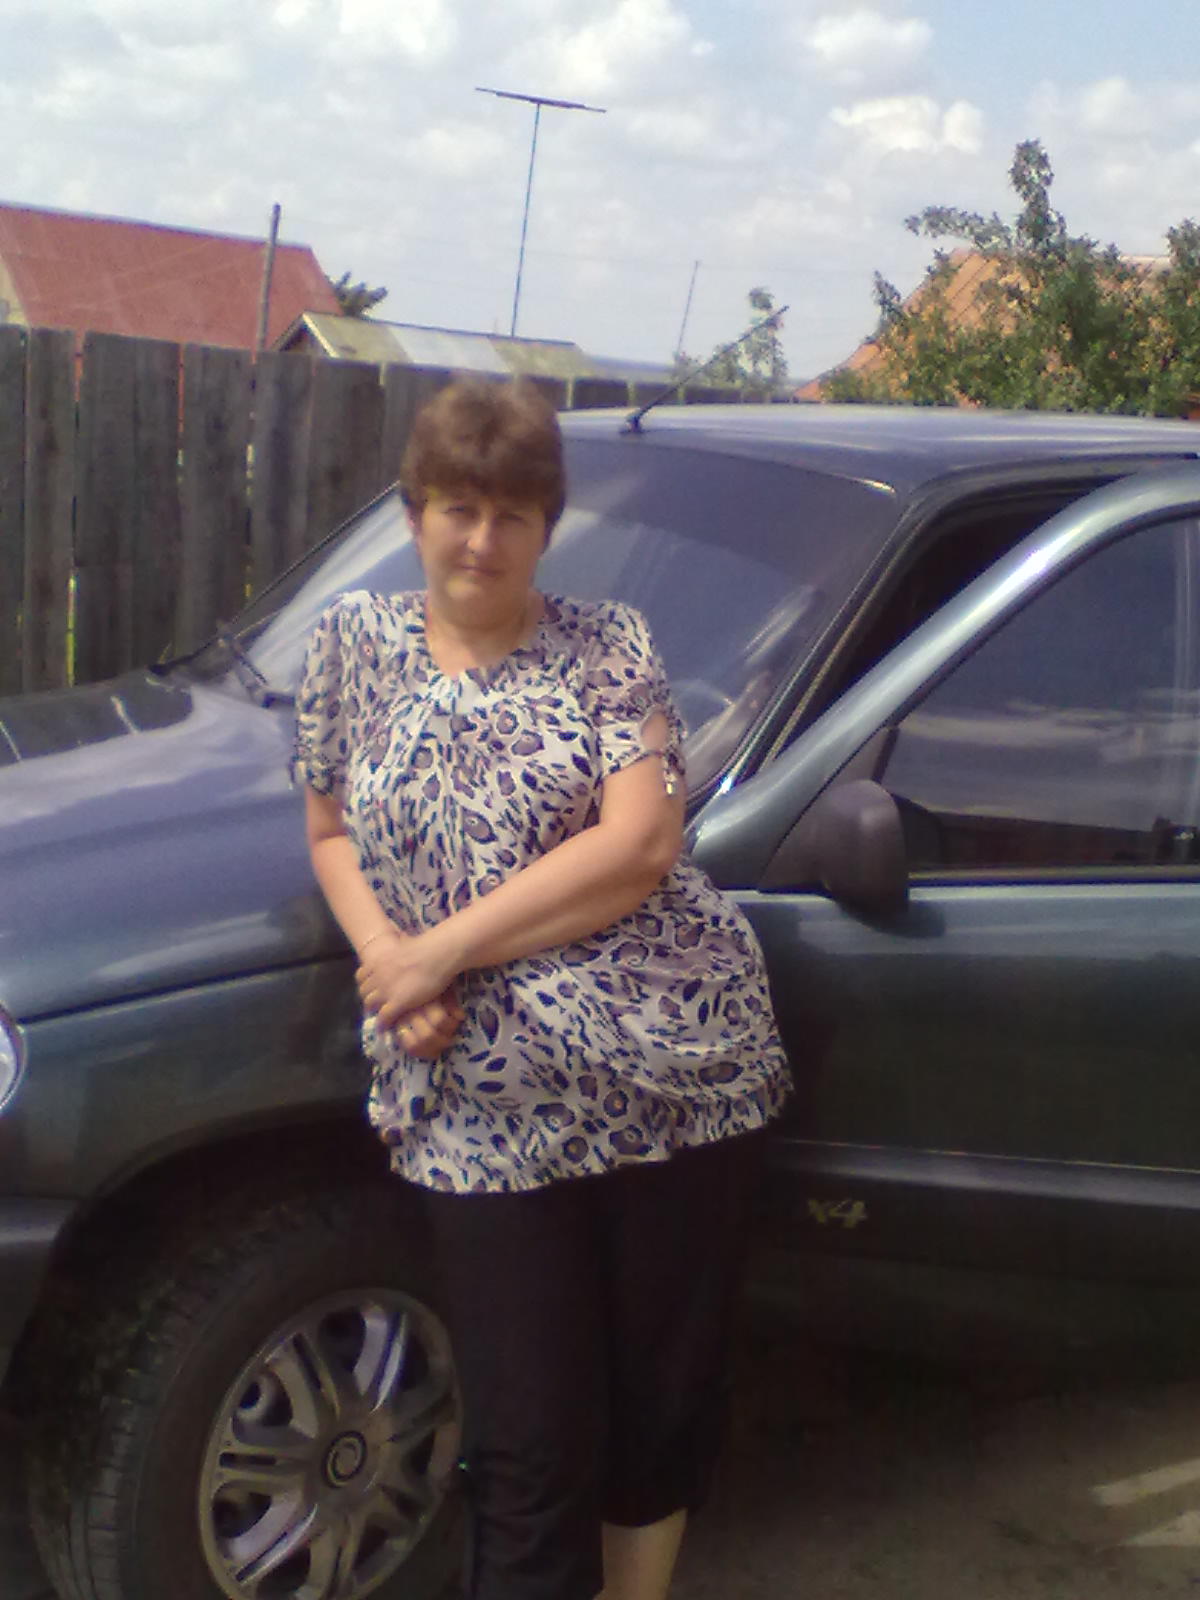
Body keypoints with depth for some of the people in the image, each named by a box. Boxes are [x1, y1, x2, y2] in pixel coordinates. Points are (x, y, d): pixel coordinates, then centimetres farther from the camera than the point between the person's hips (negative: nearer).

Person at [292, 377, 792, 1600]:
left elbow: (637, 845, -10)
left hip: (675, 1068, 0)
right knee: (532, 1449, 4)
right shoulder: (354, 643, 9)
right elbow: (331, 834, 16)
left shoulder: (609, 647, 1)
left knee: (667, 1400, 14)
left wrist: (443, 949, -13)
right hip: (480, 1103, 1)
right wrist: (383, 956, -4)